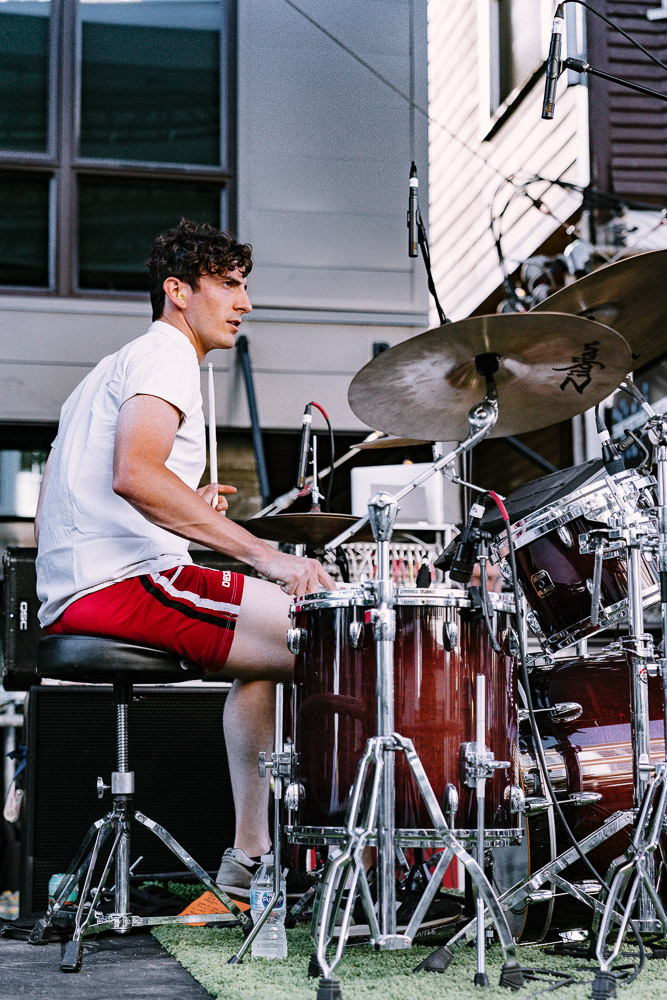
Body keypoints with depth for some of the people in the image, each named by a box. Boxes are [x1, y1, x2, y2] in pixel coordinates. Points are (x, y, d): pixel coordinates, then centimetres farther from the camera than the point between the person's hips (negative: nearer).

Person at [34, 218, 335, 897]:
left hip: (70, 597, 11)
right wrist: (264, 554, -27)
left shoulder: (116, 367, 29)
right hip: (125, 582, -11)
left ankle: (250, 856, 17)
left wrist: (188, 512, 26)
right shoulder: (165, 357, -4)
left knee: (267, 653, 24)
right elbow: (134, 474, -24)